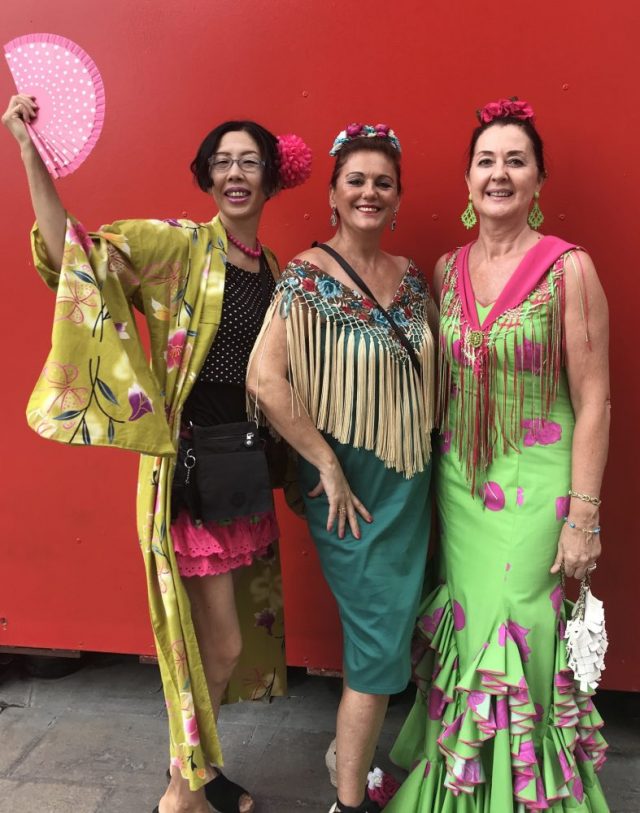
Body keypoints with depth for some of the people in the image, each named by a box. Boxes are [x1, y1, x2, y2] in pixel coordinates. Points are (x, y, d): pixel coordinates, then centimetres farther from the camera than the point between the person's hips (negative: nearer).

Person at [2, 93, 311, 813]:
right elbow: (73, 253, -21)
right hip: (189, 463, -6)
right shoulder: (180, 246, -8)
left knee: (227, 632, 16)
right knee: (218, 640, 2)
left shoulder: (273, 268, 10)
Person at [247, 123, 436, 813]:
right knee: (379, 639, 1)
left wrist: (424, 460, 7)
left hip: (410, 477, 7)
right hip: (350, 484, -7)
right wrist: (327, 464, -19)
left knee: (393, 623, 19)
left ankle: (354, 746, 43)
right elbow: (265, 379, -23)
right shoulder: (309, 275, -14)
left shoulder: (410, 276, 6)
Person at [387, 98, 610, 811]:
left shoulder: (569, 268, -8)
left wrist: (583, 515, -11)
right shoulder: (445, 270, 6)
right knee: (466, 635, 14)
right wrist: (429, 486, 10)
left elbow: (592, 400, -8)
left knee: (520, 640, 3)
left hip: (536, 485, -4)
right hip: (458, 481, 4)